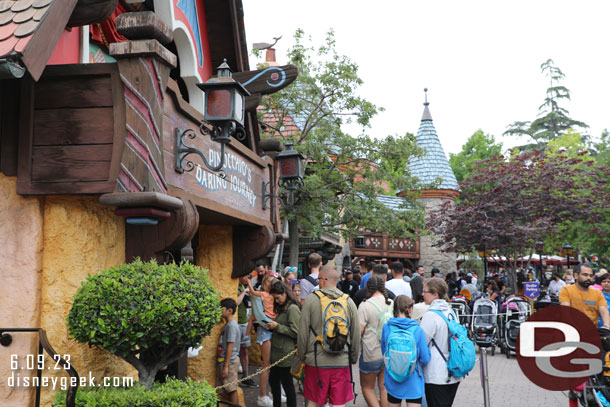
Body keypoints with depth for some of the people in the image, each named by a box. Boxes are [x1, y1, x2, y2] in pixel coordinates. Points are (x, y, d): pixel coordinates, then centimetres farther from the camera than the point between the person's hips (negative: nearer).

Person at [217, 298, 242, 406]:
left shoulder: (232, 326, -17)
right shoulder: (227, 324, 12)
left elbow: (230, 347, -19)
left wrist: (226, 366, -20)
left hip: (230, 362, -9)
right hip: (224, 361, 9)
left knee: (232, 390, -3)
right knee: (226, 389, 14)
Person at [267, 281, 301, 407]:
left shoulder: (293, 309, -15)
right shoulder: (282, 308, 14)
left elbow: (295, 332, -20)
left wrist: (277, 326, -17)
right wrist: (272, 326, 5)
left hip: (286, 354, -10)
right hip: (277, 353, 10)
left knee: (287, 384, 0)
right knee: (273, 381, 17)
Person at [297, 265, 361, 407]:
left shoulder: (311, 300, -5)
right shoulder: (349, 302, 2)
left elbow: (302, 332, -3)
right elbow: (356, 334, 7)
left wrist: (302, 354, 10)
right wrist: (353, 357, 19)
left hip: (316, 362, -2)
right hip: (342, 362, 2)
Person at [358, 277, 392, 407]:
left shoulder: (365, 305, -16)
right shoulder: (392, 303, 0)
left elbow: (358, 331, -16)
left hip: (371, 354, -5)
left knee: (367, 387, 11)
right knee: (384, 387, 14)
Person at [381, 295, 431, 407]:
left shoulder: (386, 327, -7)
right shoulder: (418, 330, -14)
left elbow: (384, 352, 5)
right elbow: (425, 360, -10)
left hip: (392, 381, 3)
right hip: (413, 383, -3)